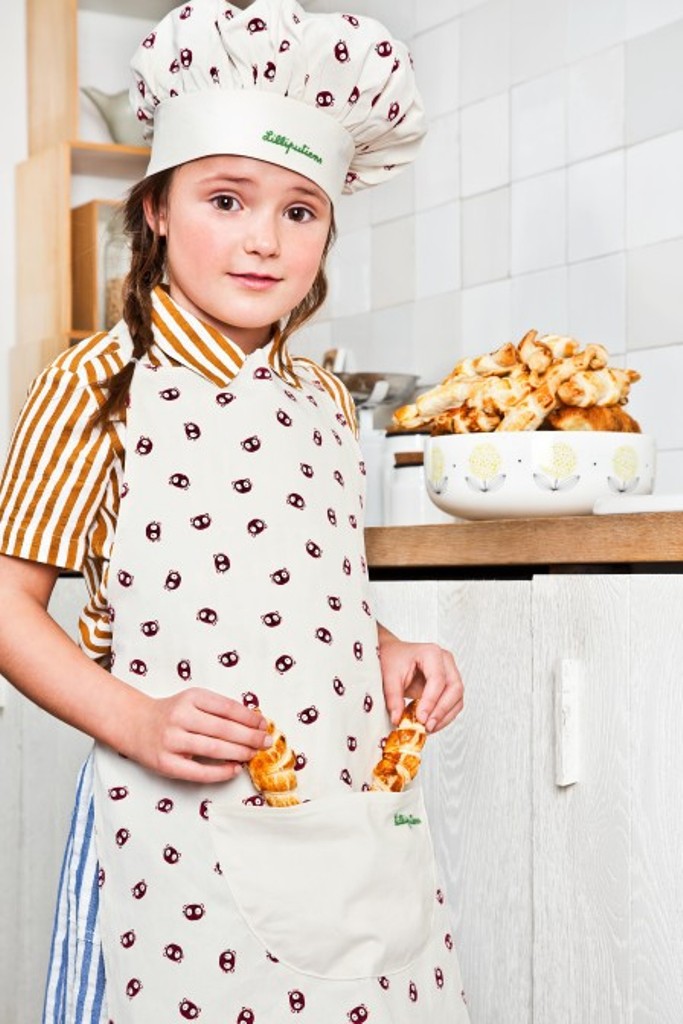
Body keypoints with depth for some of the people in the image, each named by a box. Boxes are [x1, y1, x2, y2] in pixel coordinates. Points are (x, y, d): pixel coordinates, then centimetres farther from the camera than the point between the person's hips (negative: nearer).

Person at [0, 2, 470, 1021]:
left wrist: (391, 653, 4)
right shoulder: (99, 383, -6)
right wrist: (135, 721, -18)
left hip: (358, 818, 5)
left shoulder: (324, 402, 11)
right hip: (182, 830, -5)